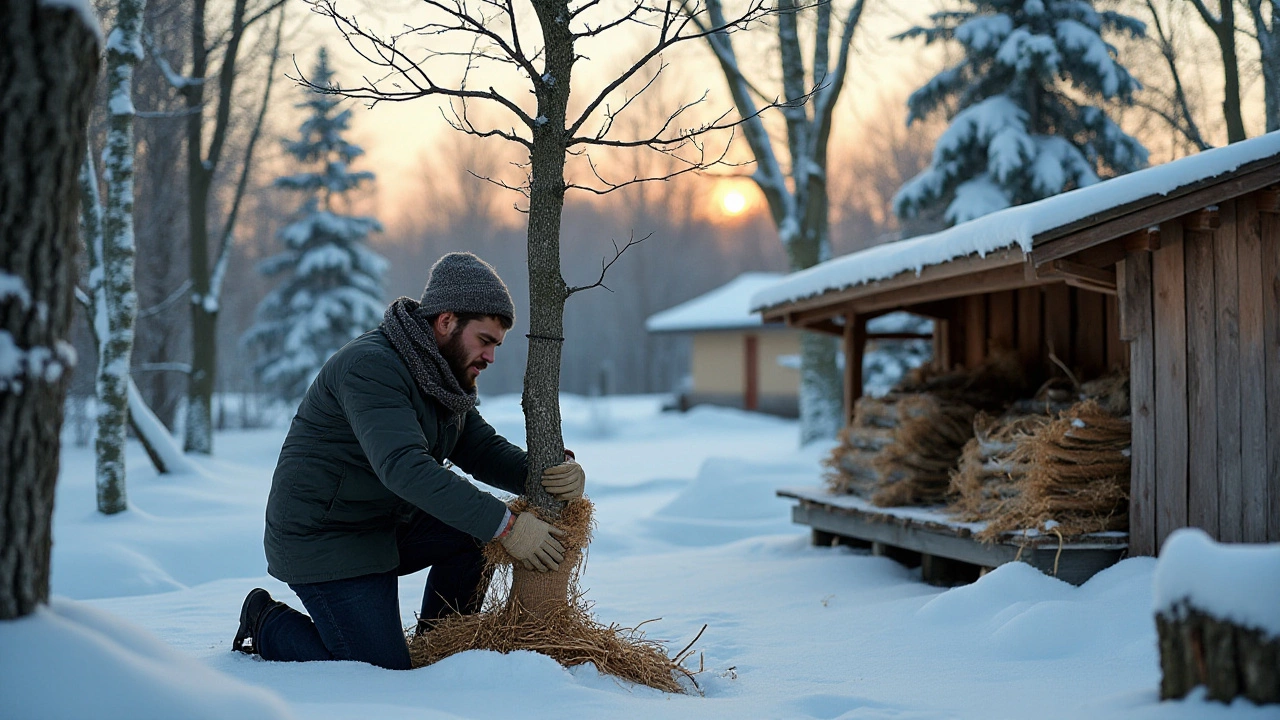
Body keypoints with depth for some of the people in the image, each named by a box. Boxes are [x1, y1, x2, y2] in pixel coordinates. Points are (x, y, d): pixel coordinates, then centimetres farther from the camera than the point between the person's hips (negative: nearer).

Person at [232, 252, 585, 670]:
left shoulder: (449, 380, 8)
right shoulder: (371, 366, -24)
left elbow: (484, 450, 4)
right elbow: (404, 467, -35)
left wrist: (554, 476, -17)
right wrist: (505, 526, -38)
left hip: (388, 527, 9)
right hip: (321, 540, -9)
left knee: (473, 530, -9)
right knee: (384, 679, -12)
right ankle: (269, 626, 10)